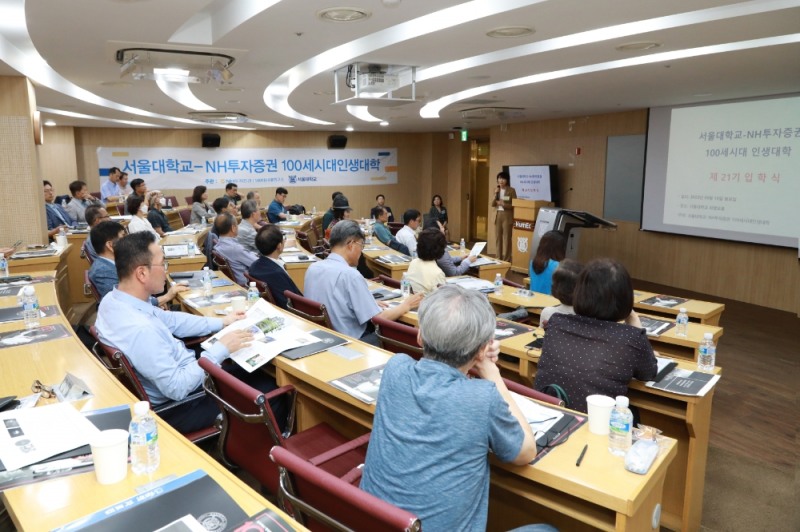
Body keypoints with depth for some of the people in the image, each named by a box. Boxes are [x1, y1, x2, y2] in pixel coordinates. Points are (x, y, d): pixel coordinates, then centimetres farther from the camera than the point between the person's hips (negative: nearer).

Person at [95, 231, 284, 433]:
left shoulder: (113, 300, -5)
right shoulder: (139, 330, -36)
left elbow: (168, 320, 8)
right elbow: (177, 388, -30)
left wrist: (221, 322, 8)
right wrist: (221, 349, -22)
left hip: (175, 372, 9)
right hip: (176, 405, -9)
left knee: (254, 371, 18)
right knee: (269, 392, 0)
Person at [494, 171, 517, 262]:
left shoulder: (511, 190, -5)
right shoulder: (496, 190, 10)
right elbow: (493, 204, 6)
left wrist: (504, 204, -20)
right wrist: (495, 194, -9)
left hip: (507, 216, -5)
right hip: (498, 215, 5)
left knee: (506, 238, -6)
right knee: (498, 238, 8)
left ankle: (506, 260, -2)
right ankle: (498, 259, 17)